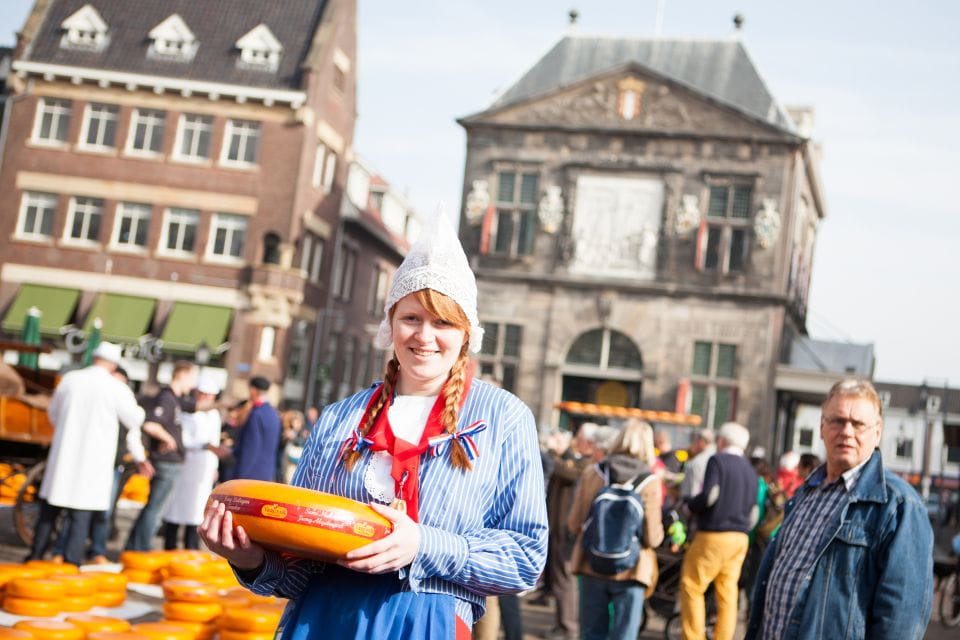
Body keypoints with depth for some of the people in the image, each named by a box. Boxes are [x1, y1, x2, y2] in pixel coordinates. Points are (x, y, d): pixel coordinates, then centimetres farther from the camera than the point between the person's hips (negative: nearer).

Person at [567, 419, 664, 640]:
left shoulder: (591, 474, -2)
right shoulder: (650, 482, -10)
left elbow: (574, 525, 0)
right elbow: (652, 538, -12)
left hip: (592, 566, 3)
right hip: (630, 571, -2)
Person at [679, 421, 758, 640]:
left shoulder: (718, 461, -6)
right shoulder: (750, 471, 15)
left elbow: (709, 495, -19)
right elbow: (753, 513, 16)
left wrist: (689, 504, -2)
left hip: (714, 535, -7)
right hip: (740, 539, 7)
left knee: (691, 587, 2)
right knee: (727, 594, 8)